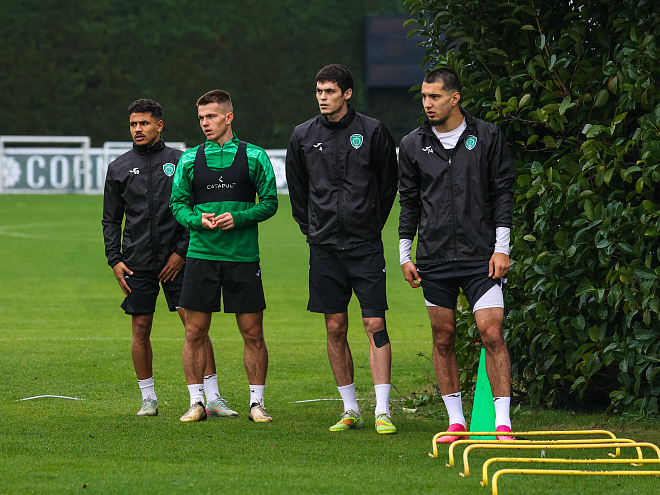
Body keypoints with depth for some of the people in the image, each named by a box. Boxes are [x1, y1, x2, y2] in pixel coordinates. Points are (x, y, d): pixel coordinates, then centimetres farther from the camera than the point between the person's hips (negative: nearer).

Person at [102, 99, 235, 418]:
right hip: (137, 261, 2)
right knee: (140, 329, 3)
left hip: (176, 261, -2)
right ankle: (148, 398, 15)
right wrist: (114, 259, 1)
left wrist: (182, 251, -6)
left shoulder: (180, 162, 3)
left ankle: (213, 397, -4)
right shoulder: (119, 168, 9)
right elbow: (111, 220, 12)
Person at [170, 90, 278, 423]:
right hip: (201, 255, 1)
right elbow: (178, 204, 9)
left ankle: (257, 403, 11)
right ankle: (196, 403, 10)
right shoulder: (189, 160, 7)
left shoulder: (254, 157, 2)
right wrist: (198, 220, -11)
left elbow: (269, 202, 2)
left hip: (243, 257, -1)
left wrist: (238, 218, -14)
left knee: (253, 333, 1)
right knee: (195, 333, 1)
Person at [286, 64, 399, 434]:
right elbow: (297, 189, 17)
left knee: (375, 324, -8)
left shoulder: (372, 132, -2)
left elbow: (389, 182, 8)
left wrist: (373, 223, 7)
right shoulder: (303, 136, 5)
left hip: (366, 244, -3)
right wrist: (312, 229, 12)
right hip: (325, 247, 3)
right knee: (336, 328, 4)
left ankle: (383, 411, -9)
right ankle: (351, 411, 12)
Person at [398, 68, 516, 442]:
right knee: (443, 338, 5)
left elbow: (503, 193, 3)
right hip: (434, 258, 3)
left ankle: (503, 422, -10)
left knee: (492, 334, -11)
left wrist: (501, 248, -4)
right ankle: (456, 421, 15)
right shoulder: (413, 145, 6)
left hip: (481, 256, -3)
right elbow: (409, 202, 13)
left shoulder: (488, 137, 1)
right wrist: (404, 255, 8)